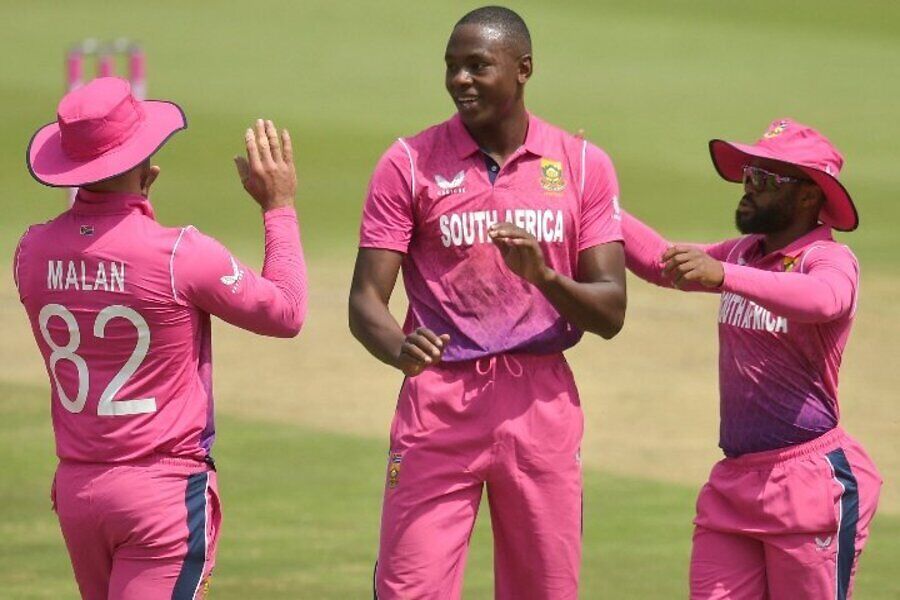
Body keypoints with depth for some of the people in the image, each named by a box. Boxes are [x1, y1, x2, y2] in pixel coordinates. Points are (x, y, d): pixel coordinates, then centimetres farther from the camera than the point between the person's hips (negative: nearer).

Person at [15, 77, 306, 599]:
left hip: (75, 487, 6)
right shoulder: (179, 254, -17)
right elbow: (286, 314, -3)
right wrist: (279, 206, 6)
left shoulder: (33, 252, -2)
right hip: (167, 491, -6)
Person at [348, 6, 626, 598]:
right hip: (439, 400, -2)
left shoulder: (584, 166, 4)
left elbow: (610, 314, 1)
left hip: (542, 402, 2)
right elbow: (365, 301, -4)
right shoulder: (410, 162, 1)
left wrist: (542, 276, -20)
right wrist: (399, 348, -26)